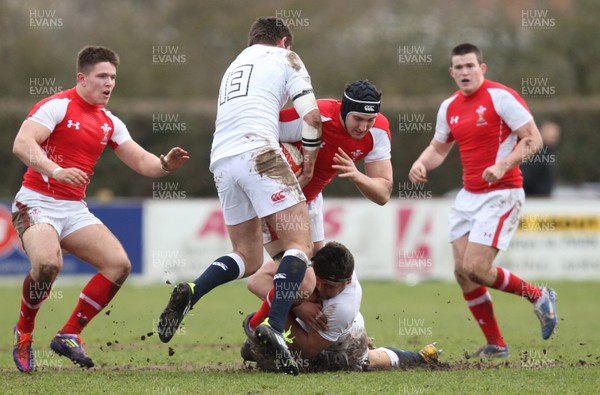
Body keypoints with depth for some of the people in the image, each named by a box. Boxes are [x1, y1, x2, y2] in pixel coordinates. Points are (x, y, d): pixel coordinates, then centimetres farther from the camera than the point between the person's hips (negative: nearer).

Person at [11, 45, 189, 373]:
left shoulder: (110, 123, 13)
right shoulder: (58, 106, -9)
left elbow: (142, 162, 14)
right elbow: (21, 144, -21)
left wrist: (165, 164, -9)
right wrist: (56, 171, -37)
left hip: (74, 210, 7)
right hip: (37, 202, -7)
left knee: (119, 264, -10)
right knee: (48, 263, -33)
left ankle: (69, 334, 1)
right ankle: (23, 333, -6)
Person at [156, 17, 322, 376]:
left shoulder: (234, 66, 33)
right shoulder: (285, 58, 13)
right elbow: (311, 116, 3)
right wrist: (310, 161, 18)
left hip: (221, 161, 6)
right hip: (258, 152, -6)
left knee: (248, 258, 14)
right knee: (300, 245, -6)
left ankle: (189, 293, -13)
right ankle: (274, 327, -27)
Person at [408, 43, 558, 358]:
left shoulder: (501, 97, -11)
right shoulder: (449, 107, 10)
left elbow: (533, 139, -13)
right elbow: (439, 147, 23)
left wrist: (503, 166, -26)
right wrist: (421, 164, 1)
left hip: (501, 194, -7)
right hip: (468, 196, 7)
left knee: (475, 268, -16)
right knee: (462, 270, 0)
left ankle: (538, 296, 8)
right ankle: (495, 345, 11)